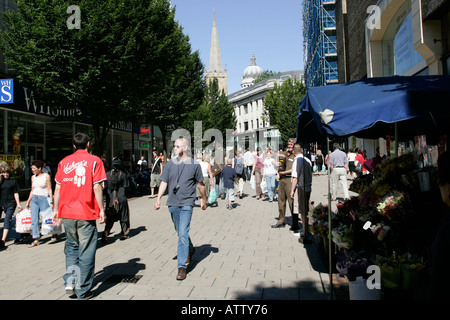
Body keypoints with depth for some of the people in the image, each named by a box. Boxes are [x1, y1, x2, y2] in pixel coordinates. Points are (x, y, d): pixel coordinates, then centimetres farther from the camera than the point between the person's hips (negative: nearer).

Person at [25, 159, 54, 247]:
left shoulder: (46, 176, -4)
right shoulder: (33, 177, 11)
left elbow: (49, 190, -5)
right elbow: (32, 191, 18)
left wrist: (51, 202, -11)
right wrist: (28, 202, 16)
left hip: (43, 199, -5)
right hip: (34, 199, 5)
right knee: (34, 220, -1)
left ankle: (54, 235, 19)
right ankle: (36, 240, 2)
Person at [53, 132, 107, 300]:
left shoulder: (64, 162, 8)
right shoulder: (94, 160, -3)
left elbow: (58, 188, 9)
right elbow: (97, 187, -9)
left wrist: (56, 210, 17)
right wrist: (101, 210, -4)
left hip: (67, 212, 4)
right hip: (86, 213, -4)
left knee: (71, 247, 23)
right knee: (86, 252, 5)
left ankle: (70, 281, 13)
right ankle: (83, 291, 13)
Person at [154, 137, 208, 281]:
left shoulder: (194, 165, -2)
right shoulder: (170, 164, 6)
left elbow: (200, 184, 7)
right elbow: (164, 182, 7)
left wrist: (205, 200, 14)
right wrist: (158, 198, -4)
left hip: (187, 203, -4)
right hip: (173, 203, 4)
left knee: (183, 233, -11)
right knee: (180, 231, 17)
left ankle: (182, 266, -5)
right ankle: (190, 250, 44)